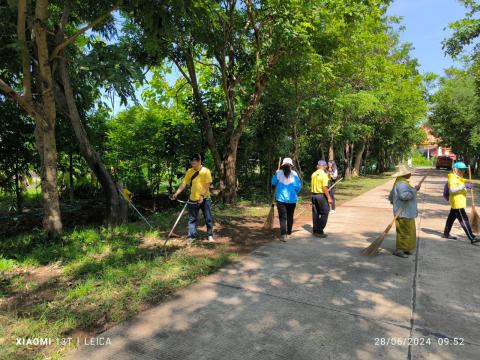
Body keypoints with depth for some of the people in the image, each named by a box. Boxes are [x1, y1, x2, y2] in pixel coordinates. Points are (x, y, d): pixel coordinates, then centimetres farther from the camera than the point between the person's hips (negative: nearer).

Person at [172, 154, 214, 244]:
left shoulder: (206, 171, -8)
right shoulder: (189, 171, 3)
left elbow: (207, 185, -13)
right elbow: (184, 184, 3)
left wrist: (202, 196, -23)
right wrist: (176, 193, -7)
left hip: (205, 199, -3)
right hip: (193, 199, 3)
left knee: (208, 218, 6)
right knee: (192, 219, 8)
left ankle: (210, 235, 19)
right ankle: (192, 236, 17)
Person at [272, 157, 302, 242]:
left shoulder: (278, 172, -3)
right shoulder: (294, 173, -3)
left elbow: (273, 182, 8)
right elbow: (298, 186, -7)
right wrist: (295, 193, 11)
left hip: (281, 198, -1)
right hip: (292, 198, 1)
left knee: (282, 216, -1)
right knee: (290, 216, 15)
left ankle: (283, 235, -13)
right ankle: (288, 233, 26)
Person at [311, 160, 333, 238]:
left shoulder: (313, 174, 6)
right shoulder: (324, 174, -14)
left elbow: (313, 185, 8)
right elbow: (324, 187, -20)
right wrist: (329, 198, -16)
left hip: (314, 195, 7)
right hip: (321, 195, -7)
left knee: (315, 213, 13)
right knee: (324, 213, 3)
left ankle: (315, 230, 20)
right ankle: (319, 231, 1)